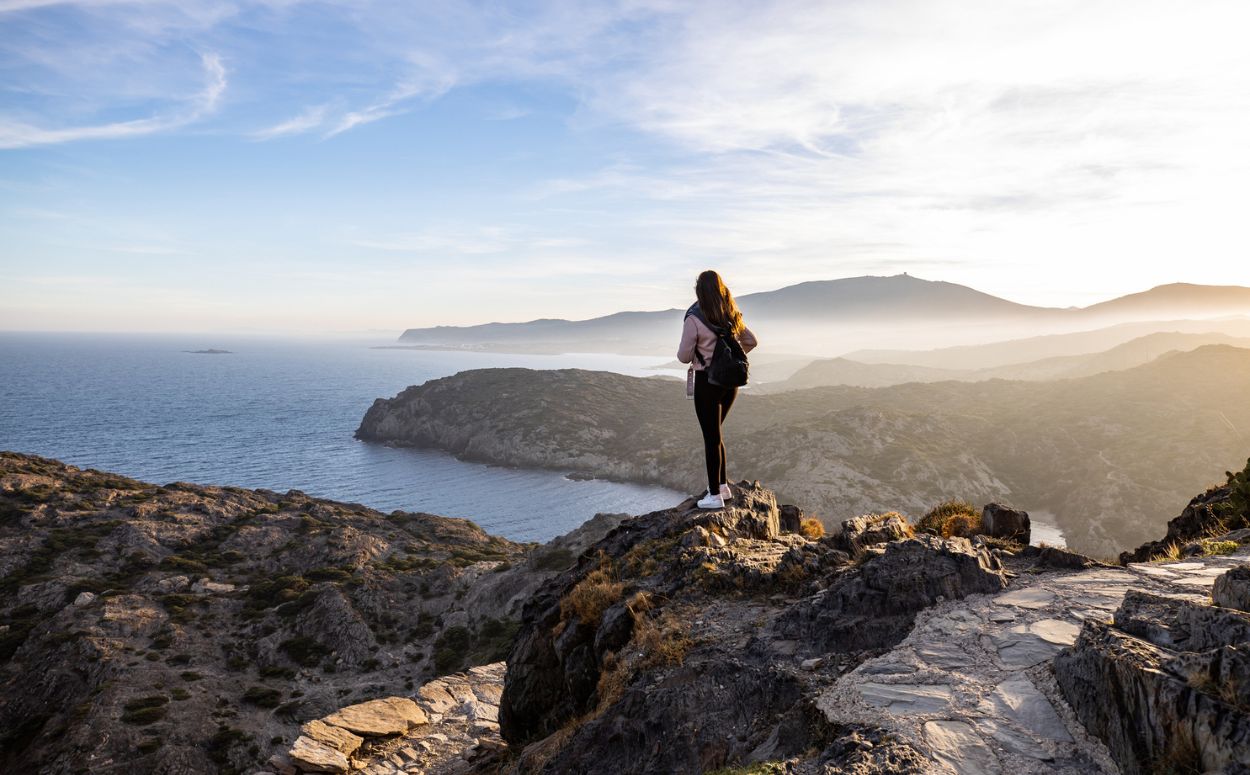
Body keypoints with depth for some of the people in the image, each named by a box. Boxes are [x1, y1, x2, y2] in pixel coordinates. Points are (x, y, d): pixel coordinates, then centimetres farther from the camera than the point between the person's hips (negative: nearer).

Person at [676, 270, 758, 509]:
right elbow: (751, 341, 16)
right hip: (730, 381, 6)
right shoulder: (731, 317, 5)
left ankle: (715, 496, 10)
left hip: (707, 382, -6)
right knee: (714, 434, 21)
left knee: (711, 438, 2)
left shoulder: (694, 319, -15)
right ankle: (723, 486, 25)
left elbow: (684, 356, -12)